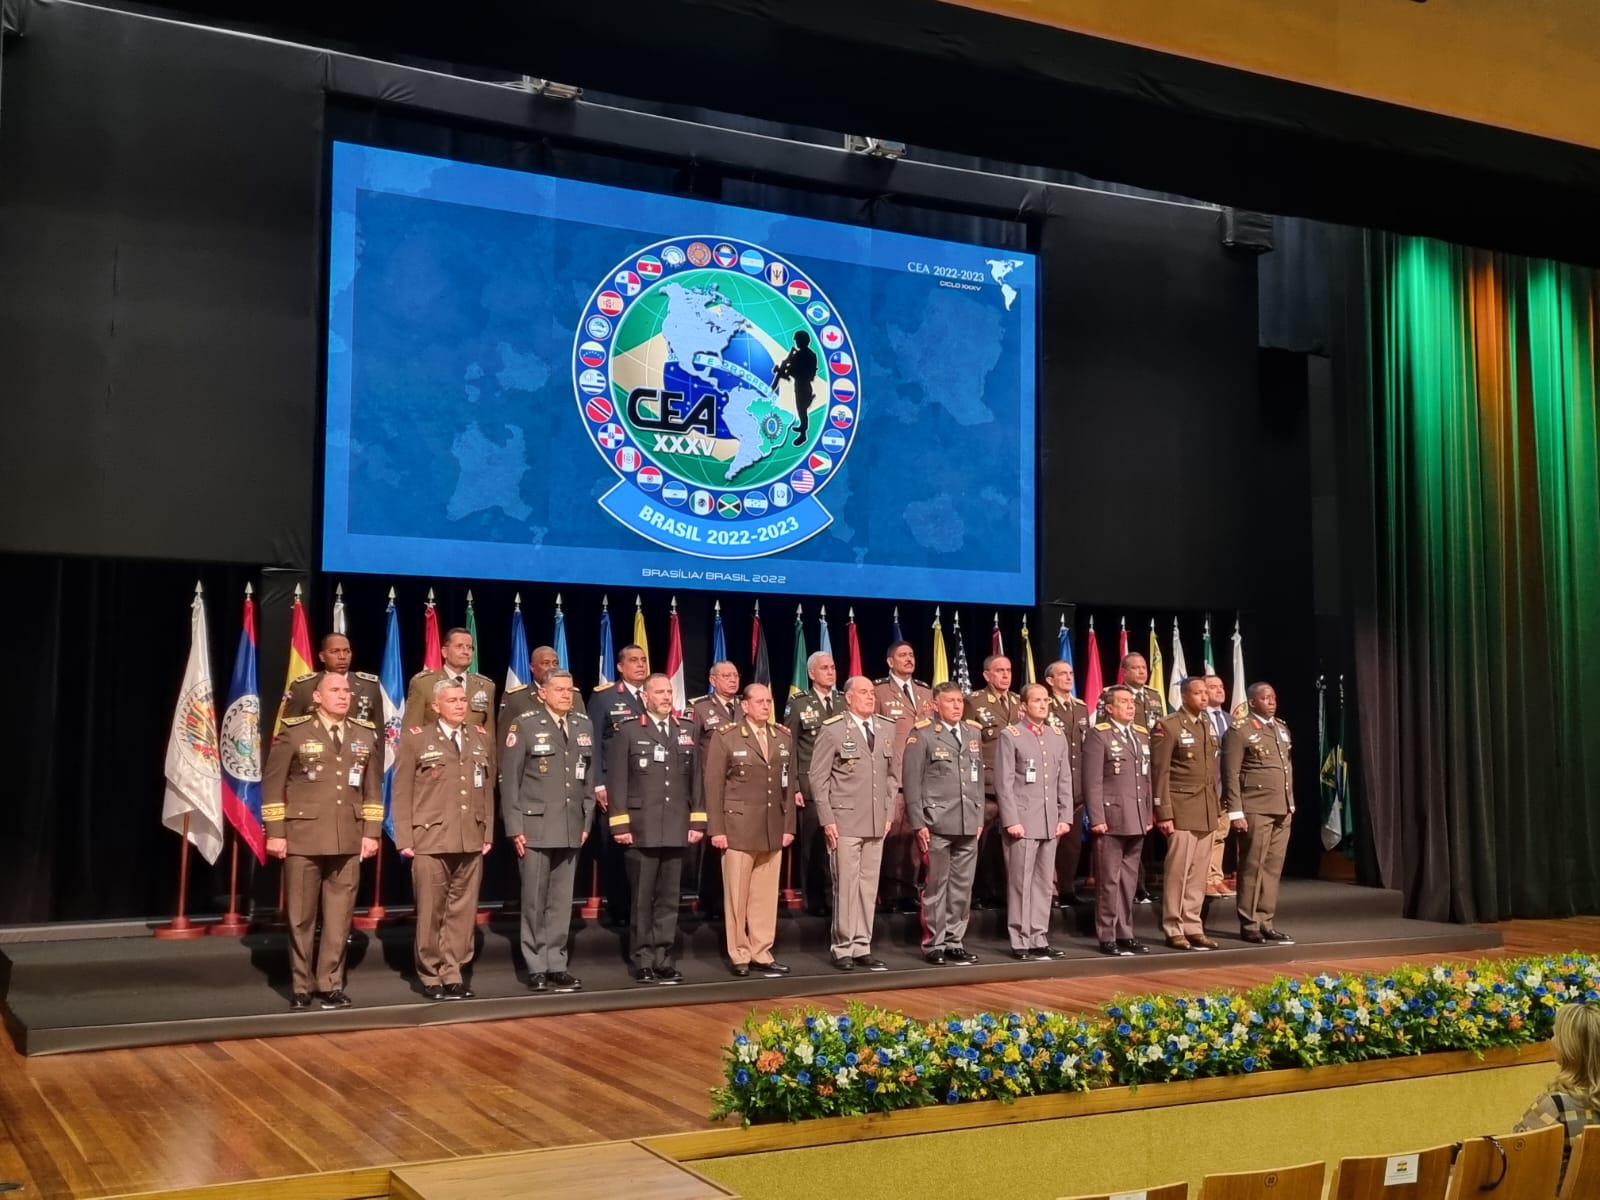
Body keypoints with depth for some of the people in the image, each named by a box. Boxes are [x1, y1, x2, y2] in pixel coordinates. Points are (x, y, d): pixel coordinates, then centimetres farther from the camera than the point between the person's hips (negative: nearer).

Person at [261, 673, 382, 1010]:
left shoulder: (366, 736, 10)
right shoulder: (293, 732, -1)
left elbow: (374, 787, 12)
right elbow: (272, 784, -2)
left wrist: (371, 832, 4)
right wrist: (275, 833, -7)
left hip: (348, 840, 3)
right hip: (303, 838, -3)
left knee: (339, 917, 3)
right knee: (300, 917, 4)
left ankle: (330, 985, 12)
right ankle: (301, 986, 16)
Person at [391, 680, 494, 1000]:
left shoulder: (481, 738, 12)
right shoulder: (415, 739, 1)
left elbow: (488, 790, 12)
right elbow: (401, 794, -1)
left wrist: (488, 834, 7)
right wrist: (404, 839, -7)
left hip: (471, 841, 3)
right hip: (430, 840, -3)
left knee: (463, 911, 4)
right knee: (430, 912, 2)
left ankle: (452, 974, 13)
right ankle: (431, 977, 14)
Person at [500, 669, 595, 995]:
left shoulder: (585, 726, 10)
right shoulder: (524, 725, -4)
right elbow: (509, 780, -5)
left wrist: (586, 821, 8)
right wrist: (515, 828, -9)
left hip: (571, 829, 4)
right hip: (535, 827, -4)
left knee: (561, 902, 8)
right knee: (534, 901, 3)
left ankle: (556, 965, 16)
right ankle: (537, 969, 11)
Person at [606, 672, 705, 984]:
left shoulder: (688, 731, 11)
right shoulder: (628, 732, 1)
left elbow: (696, 779, 10)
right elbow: (617, 782, -3)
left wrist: (698, 821, 5)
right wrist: (620, 825, -9)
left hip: (676, 830, 3)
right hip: (641, 829, -3)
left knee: (669, 898, 7)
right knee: (642, 899, 3)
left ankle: (663, 960, 15)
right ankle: (643, 962, 11)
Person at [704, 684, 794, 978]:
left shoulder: (783, 738, 11)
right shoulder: (725, 737, -2)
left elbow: (789, 784, 11)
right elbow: (714, 785, -5)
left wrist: (789, 826, 7)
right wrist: (716, 829, -9)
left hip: (773, 830, 4)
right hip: (738, 827, -4)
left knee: (766, 895, 6)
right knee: (737, 894, 2)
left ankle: (761, 953, 14)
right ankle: (739, 955, 12)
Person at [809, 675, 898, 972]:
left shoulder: (886, 729, 11)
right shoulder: (832, 730, -5)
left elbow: (892, 775, 16)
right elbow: (818, 778, -6)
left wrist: (889, 813, 9)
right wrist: (827, 820, -10)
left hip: (876, 823, 5)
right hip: (844, 821, -5)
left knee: (868, 886, 7)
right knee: (846, 886, -2)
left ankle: (862, 948, 14)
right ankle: (843, 949, 7)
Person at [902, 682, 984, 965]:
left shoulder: (974, 732, 12)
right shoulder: (922, 734, -4)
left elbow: (979, 777, 16)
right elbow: (911, 781, -7)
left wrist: (980, 817, 12)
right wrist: (918, 823, -11)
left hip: (969, 824, 5)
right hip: (936, 824, -5)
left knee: (962, 887, 8)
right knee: (936, 886, 2)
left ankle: (955, 943, 17)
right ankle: (933, 944, 11)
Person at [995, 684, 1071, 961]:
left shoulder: (1058, 736, 13)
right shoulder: (1010, 735, -3)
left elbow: (1065, 780, 13)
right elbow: (1004, 783, -7)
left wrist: (1065, 816, 5)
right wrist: (1011, 820, -13)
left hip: (1050, 822, 5)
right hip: (1022, 821, -5)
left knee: (1045, 884, 9)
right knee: (1021, 883, -1)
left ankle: (1039, 940, 16)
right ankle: (1021, 943, 4)